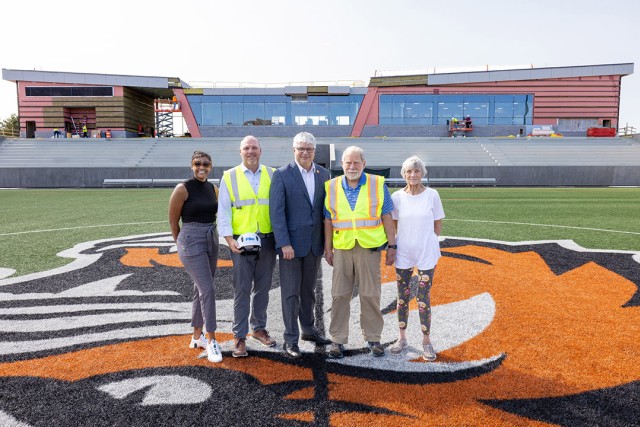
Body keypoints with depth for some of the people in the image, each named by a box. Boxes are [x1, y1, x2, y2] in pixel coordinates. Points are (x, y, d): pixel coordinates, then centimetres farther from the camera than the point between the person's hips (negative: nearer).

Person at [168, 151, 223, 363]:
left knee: (201, 289, 13)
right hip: (191, 241, -6)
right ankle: (211, 340, -1)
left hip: (211, 240, 6)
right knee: (208, 289, -11)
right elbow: (173, 221, -1)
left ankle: (197, 336, 26)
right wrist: (181, 245, 8)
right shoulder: (183, 189, -9)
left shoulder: (213, 189, 8)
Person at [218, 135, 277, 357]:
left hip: (267, 240, 2)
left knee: (262, 287, 13)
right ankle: (239, 337, 12)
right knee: (241, 290, 2)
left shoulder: (272, 175, 5)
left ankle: (259, 328, 28)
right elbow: (223, 212, -1)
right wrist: (229, 240, -11)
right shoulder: (229, 177, 1)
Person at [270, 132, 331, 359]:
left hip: (315, 243, 4)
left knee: (309, 289, 18)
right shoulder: (282, 175, -8)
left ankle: (308, 329, 35)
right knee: (291, 293, 4)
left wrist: (327, 240, 5)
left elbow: (326, 208, 9)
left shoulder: (323, 174, 6)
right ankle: (290, 339, 15)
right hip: (291, 242, -4)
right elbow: (276, 212, -12)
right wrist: (284, 244, -17)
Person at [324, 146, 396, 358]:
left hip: (369, 248, -1)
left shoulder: (377, 184, 1)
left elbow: (386, 217, 3)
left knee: (370, 295, 4)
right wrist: (328, 248, 6)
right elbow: (328, 220, 9)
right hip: (342, 248, 2)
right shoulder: (332, 187, 6)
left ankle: (373, 338, 19)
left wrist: (392, 246, 0)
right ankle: (338, 339, 16)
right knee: (339, 295, 4)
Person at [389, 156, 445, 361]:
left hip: (426, 253, -1)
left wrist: (426, 242, 2)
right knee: (402, 298, 10)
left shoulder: (432, 195, -3)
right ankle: (402, 338, 26)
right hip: (403, 253, 2)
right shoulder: (397, 196, -1)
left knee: (423, 299, 1)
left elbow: (438, 225, 4)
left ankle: (426, 341, 17)